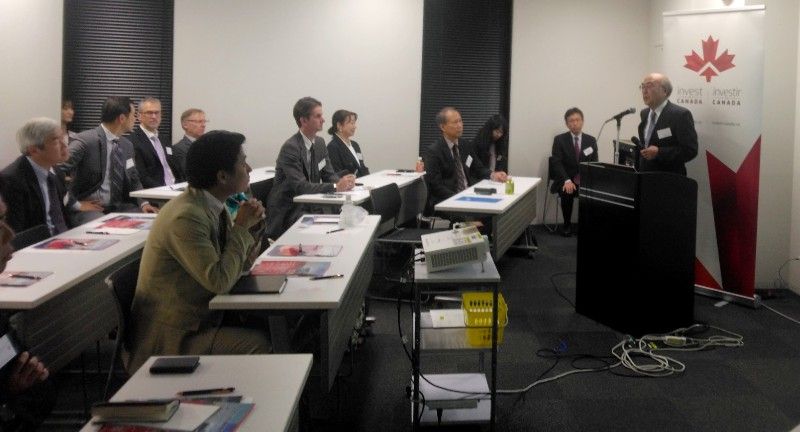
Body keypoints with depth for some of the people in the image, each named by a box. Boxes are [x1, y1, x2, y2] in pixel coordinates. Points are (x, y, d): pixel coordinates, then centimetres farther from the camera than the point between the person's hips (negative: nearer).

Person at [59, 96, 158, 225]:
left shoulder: (127, 145, 13)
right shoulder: (85, 140, -11)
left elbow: (133, 180, 19)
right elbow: (57, 170, -18)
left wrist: (143, 203, 0)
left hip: (119, 207, 7)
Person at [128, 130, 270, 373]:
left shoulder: (212, 206, 4)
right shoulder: (186, 217, -24)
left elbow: (241, 266, 12)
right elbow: (220, 281, -26)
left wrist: (252, 227, -6)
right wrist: (241, 227, -17)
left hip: (198, 319, 9)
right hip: (171, 341, -9)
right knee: (263, 343, -21)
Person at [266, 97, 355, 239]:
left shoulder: (319, 143, 9)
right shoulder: (290, 148, -18)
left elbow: (329, 175, 10)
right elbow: (300, 186, -25)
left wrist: (342, 181, -14)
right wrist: (335, 187, -31)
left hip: (309, 207, 8)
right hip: (288, 212, -8)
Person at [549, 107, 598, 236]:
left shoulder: (591, 140, 8)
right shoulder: (559, 140, 0)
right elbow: (556, 163, -10)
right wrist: (567, 181, -26)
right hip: (566, 180, -2)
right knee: (567, 193, -33)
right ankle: (567, 224, -11)